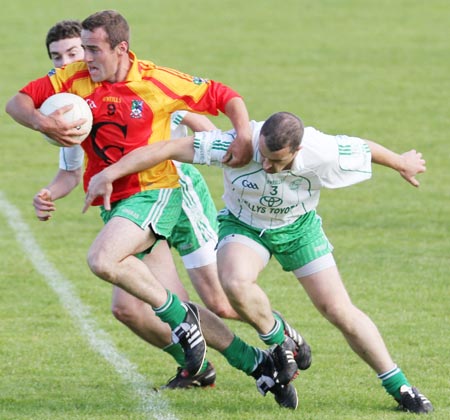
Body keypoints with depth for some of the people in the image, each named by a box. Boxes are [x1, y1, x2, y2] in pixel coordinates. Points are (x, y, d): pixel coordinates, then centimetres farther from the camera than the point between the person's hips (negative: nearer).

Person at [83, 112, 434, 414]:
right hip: (244, 225, 0)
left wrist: (402, 163, 9)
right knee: (235, 282, -33)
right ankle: (277, 338, -3)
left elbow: (365, 148, -11)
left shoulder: (321, 152, -33)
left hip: (298, 227, 0)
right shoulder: (238, 145, -36)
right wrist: (109, 173, -41)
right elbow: (168, 149, -36)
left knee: (340, 311, -3)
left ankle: (399, 386, 16)